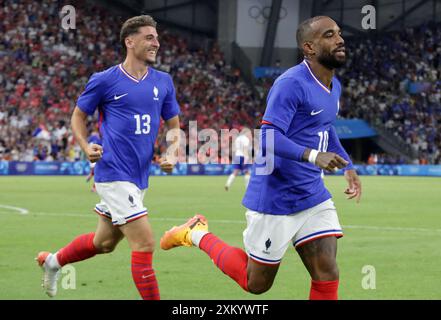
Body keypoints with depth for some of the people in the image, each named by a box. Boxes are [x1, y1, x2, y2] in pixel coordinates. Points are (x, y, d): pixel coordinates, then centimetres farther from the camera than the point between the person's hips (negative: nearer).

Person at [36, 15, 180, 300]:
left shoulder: (163, 82, 7)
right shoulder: (104, 81, -6)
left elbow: (174, 126, 15)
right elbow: (79, 116, 7)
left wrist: (171, 156, -4)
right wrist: (86, 147, -11)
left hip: (139, 177, 7)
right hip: (114, 173, -7)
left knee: (104, 243, 21)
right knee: (145, 243, -15)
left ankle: (53, 261, 46)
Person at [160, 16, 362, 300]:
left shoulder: (333, 86, 9)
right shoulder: (291, 84, -20)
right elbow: (268, 139, -29)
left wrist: (348, 166, 22)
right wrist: (313, 155, -42)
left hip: (313, 198, 8)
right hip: (275, 200, -8)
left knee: (327, 276, -5)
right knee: (256, 283, 8)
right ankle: (196, 234, 28)